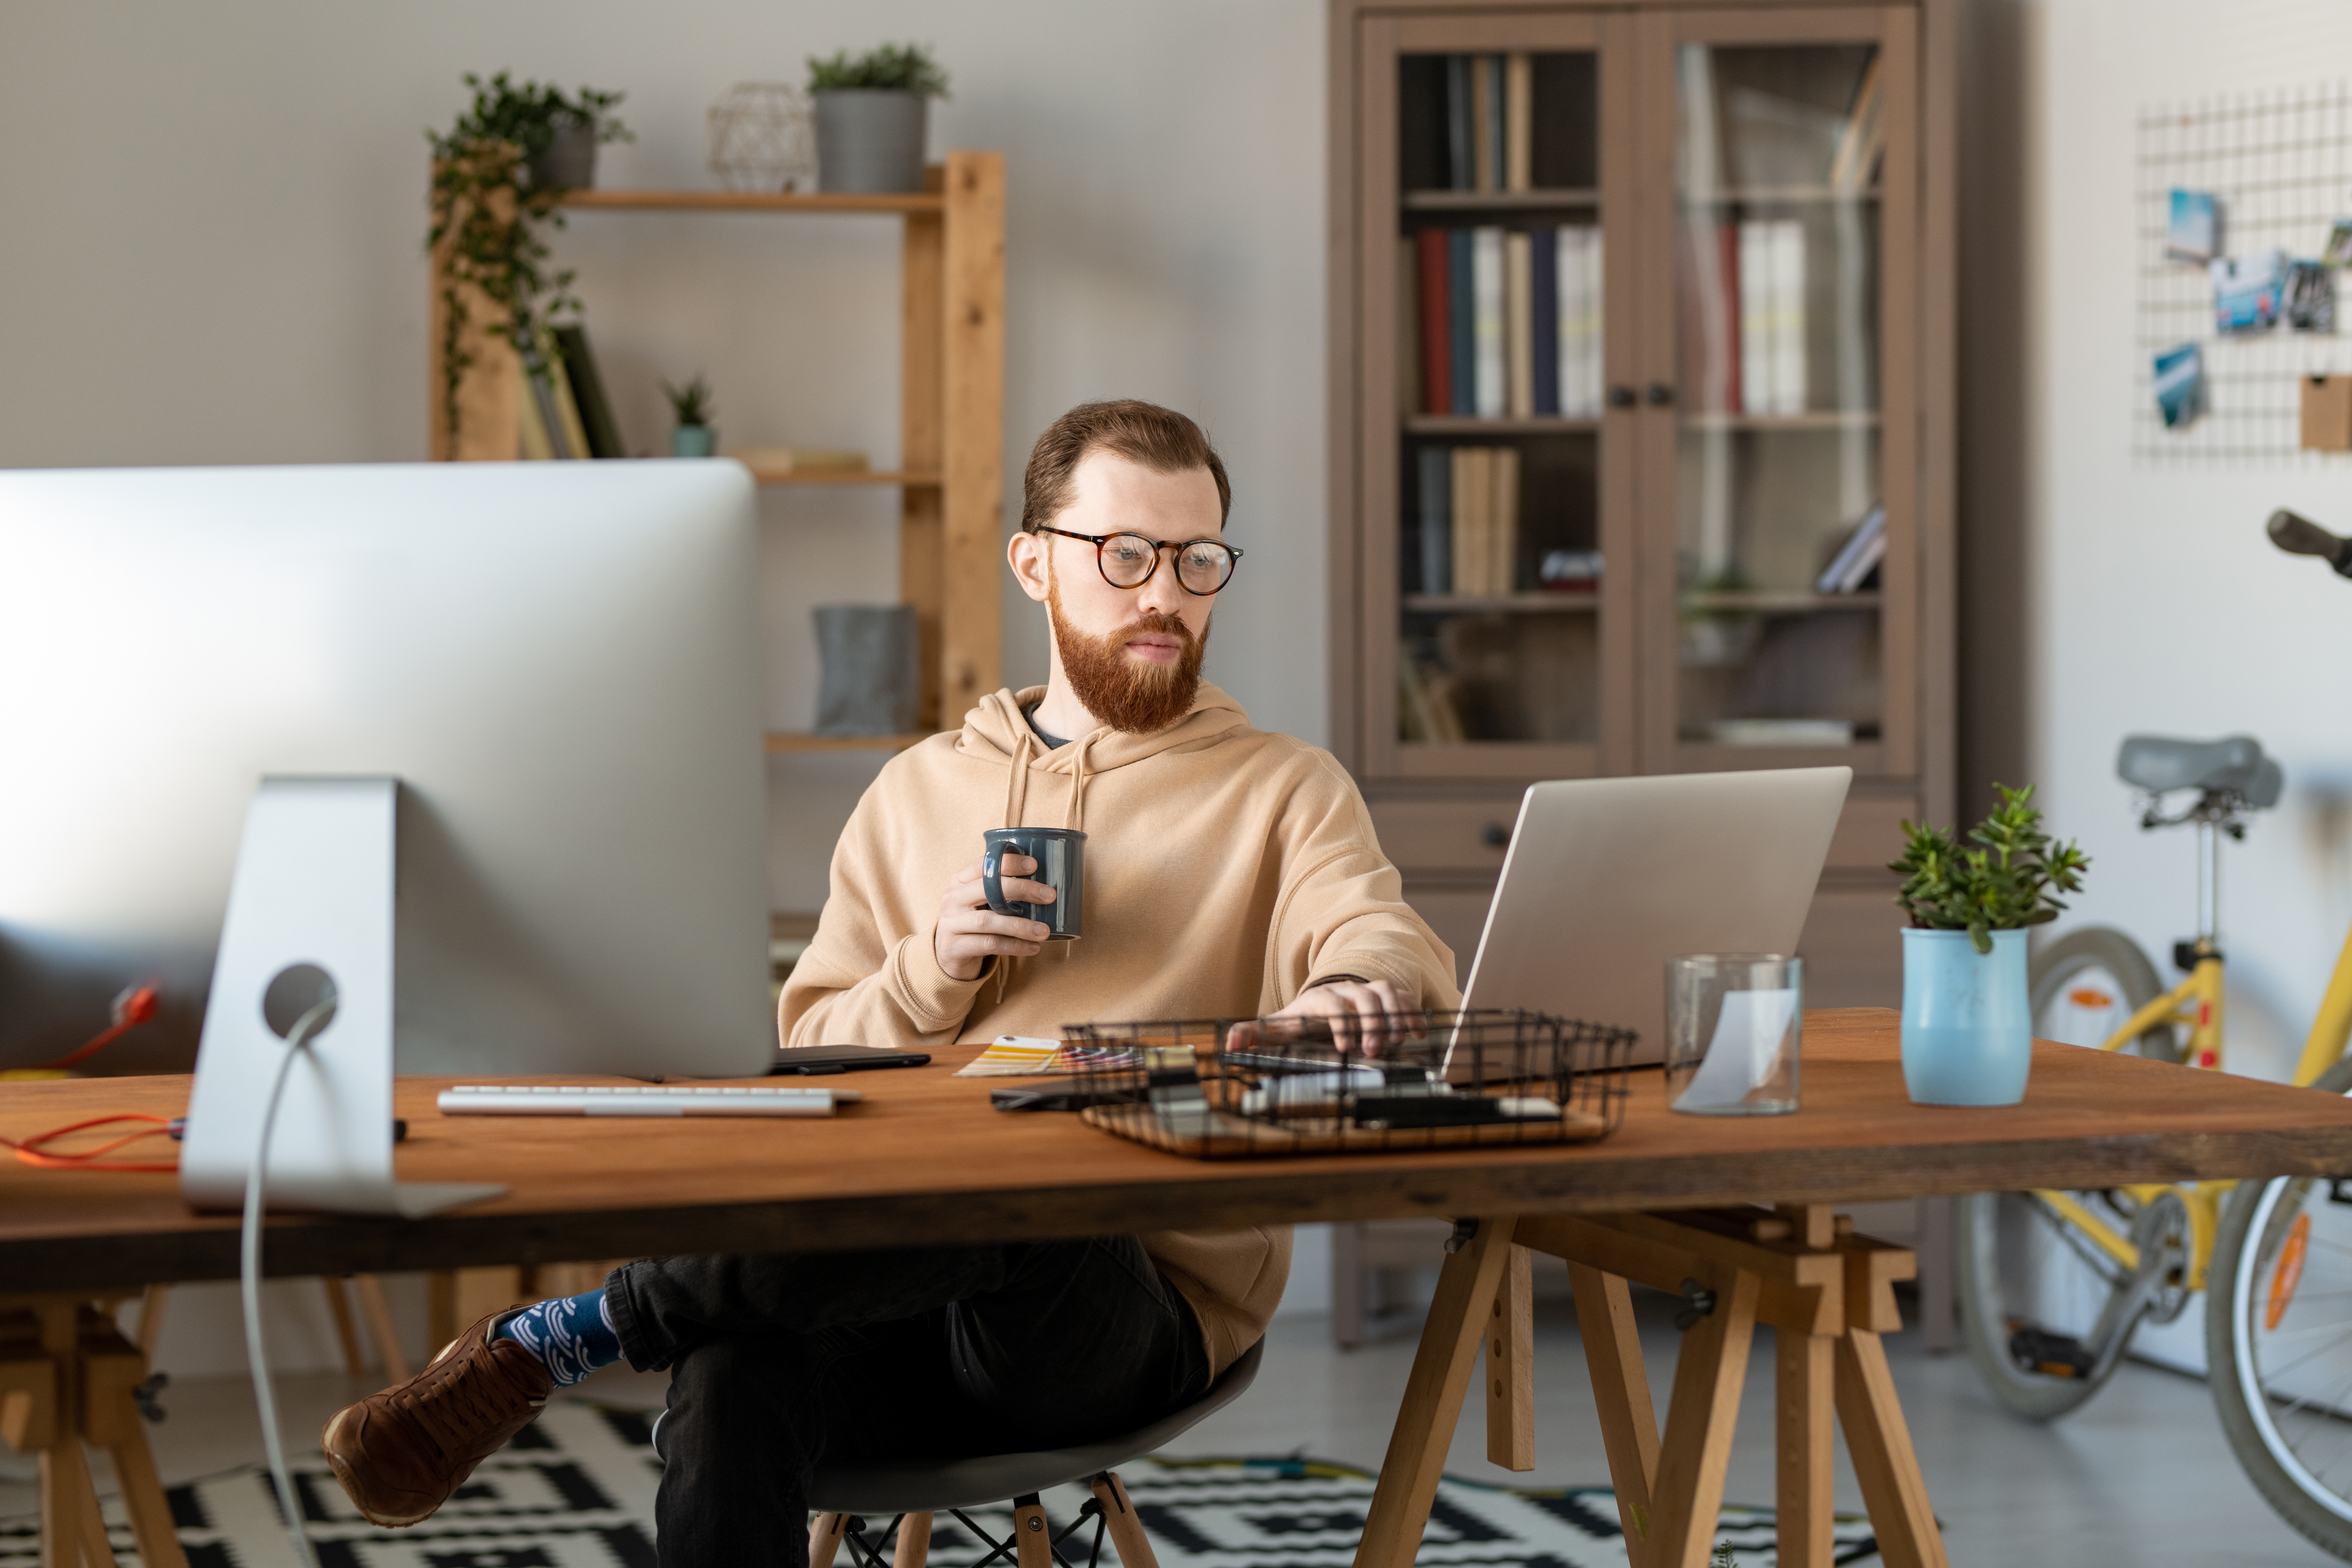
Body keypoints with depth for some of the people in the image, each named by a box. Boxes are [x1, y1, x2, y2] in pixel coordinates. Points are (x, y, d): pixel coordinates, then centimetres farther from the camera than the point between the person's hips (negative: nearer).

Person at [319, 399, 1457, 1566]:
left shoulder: (1283, 792, 14)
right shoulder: (921, 791, 23)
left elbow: (1387, 942, -7)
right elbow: (809, 1069, 19)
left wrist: (1353, 990, -32)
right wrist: (934, 970, -2)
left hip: (1137, 1305, -2)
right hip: (905, 1268, 2)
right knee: (735, 1386, -35)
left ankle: (574, 1332, -28)